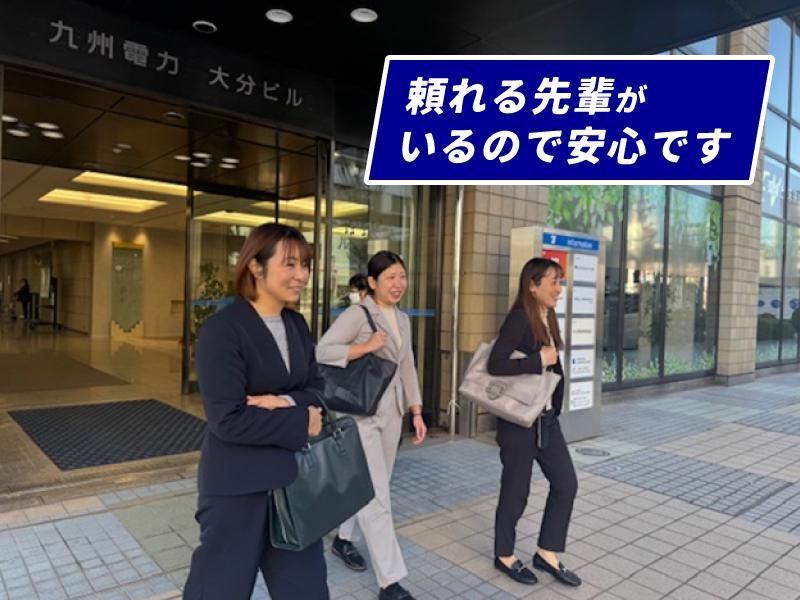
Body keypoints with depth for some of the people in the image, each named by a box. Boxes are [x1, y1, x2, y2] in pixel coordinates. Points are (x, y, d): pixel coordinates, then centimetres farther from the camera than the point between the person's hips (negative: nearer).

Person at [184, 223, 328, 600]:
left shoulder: (297, 325, 4)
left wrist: (288, 403, -15)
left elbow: (316, 387, 6)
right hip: (237, 486, -7)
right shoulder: (222, 329, -19)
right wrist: (300, 423, -17)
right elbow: (228, 420, -23)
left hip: (291, 478, 7)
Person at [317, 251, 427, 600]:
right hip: (361, 413, -8)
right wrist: (366, 347, -25)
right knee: (376, 495, -3)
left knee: (371, 488, 19)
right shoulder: (357, 315, -12)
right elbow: (321, 351, -22)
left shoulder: (403, 320, 11)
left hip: (391, 413, 8)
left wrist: (416, 412, 10)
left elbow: (408, 368, 14)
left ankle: (343, 539, 41)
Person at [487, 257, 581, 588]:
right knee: (516, 488, 6)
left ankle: (546, 553, 27)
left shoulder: (548, 319, 8)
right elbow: (495, 364, -28)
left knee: (566, 482, 11)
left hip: (546, 417, 9)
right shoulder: (519, 319, -18)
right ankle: (504, 556, 27)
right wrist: (539, 360, -22)